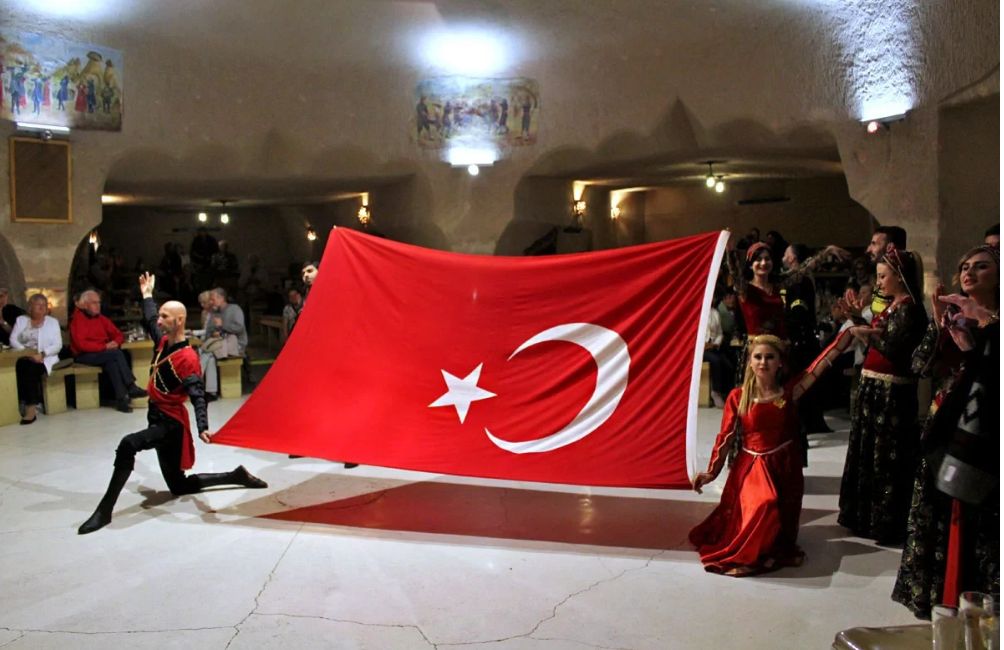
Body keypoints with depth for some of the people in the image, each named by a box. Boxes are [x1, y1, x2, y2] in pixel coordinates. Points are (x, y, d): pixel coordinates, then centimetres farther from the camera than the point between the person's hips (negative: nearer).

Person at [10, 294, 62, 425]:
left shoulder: (52, 321, 11)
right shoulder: (21, 320, 17)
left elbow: (57, 345, 1)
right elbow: (13, 340, 5)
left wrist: (42, 354, -16)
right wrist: (26, 352, -14)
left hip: (45, 358, -2)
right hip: (24, 357, 2)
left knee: (31, 367, -34)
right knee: (21, 366, -33)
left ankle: (31, 406, -37)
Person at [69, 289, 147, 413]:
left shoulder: (101, 318, 12)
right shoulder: (77, 319, -8)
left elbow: (118, 334, 13)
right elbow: (81, 344, -19)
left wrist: (115, 342, -11)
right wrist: (104, 346, -23)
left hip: (103, 354, 6)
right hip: (84, 356, -6)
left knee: (111, 362, -29)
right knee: (117, 353, -29)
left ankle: (121, 398, -34)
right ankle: (131, 387, -28)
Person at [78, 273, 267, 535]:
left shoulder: (187, 358, -20)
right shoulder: (163, 342, 3)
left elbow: (197, 396, -29)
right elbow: (150, 322, 26)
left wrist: (202, 427, -43)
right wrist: (147, 296, 34)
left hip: (171, 424, -9)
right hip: (156, 417, 9)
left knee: (127, 445, -33)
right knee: (179, 486, 14)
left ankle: (105, 510, -27)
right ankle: (235, 476, 23)